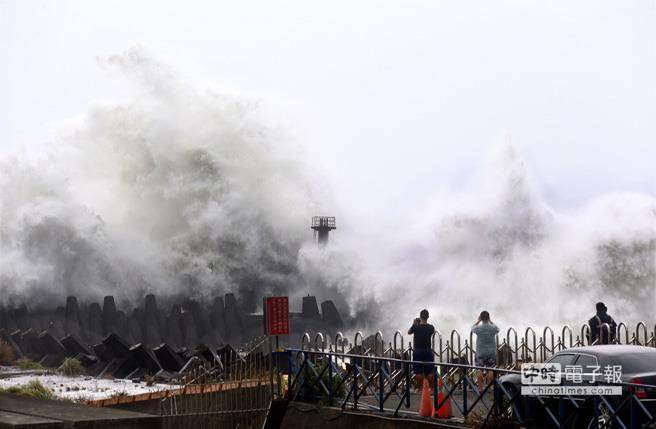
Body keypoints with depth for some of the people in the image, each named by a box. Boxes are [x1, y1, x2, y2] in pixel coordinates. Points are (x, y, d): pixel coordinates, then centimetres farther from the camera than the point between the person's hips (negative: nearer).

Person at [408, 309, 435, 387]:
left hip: (418, 351, -2)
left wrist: (414, 324, 23)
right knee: (429, 372, 6)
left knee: (418, 372, 3)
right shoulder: (431, 327, -4)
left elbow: (409, 332, 11)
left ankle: (420, 388, 2)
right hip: (428, 351, 2)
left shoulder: (415, 327, -9)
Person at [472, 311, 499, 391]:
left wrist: (478, 320, 20)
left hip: (480, 353, -1)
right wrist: (490, 321, 16)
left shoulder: (478, 328, -12)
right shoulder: (493, 328, -10)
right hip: (491, 353, 1)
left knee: (479, 371, 2)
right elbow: (497, 329, 15)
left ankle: (480, 388, 2)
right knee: (490, 370, 6)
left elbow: (472, 328, 11)